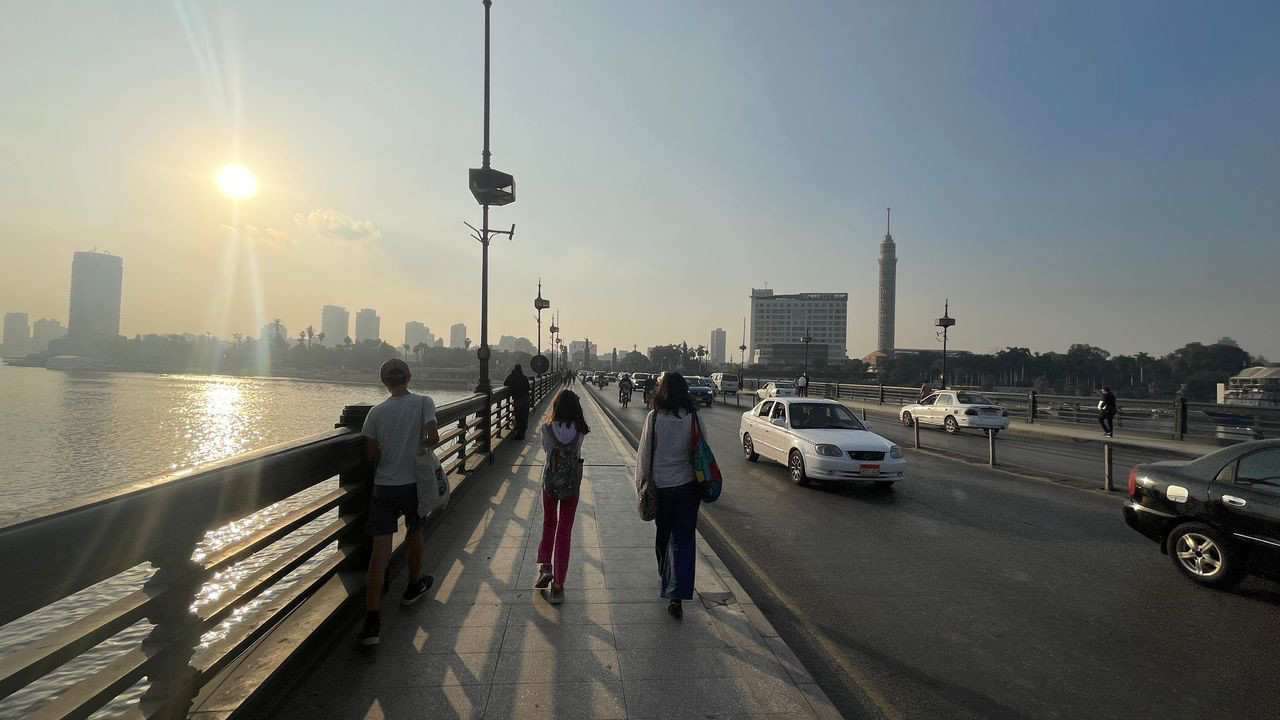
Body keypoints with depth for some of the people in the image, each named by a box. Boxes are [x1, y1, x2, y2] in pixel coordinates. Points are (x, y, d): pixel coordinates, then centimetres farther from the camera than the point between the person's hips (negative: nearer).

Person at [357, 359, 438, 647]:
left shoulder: (377, 411, -2)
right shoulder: (423, 402, -8)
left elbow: (372, 455, -2)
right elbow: (433, 438, -19)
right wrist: (423, 444, 3)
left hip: (384, 487, 1)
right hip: (414, 483, -1)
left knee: (380, 550, 0)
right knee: (414, 534, 23)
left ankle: (372, 618, -5)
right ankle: (414, 586, 42)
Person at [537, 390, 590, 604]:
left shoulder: (547, 429, -13)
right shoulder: (580, 432, -13)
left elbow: (546, 449, 4)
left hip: (550, 482, 0)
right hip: (572, 485, 0)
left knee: (548, 524, 25)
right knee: (564, 531, 8)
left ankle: (545, 566, 13)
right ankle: (558, 586, 10)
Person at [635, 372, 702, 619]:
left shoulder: (654, 418, -12)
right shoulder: (693, 417, -8)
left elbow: (644, 454, -7)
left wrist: (642, 484, 5)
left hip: (660, 486, 0)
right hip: (688, 486, 0)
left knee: (663, 534, 21)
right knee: (683, 539, 4)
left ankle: (666, 577, 42)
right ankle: (677, 595, -3)